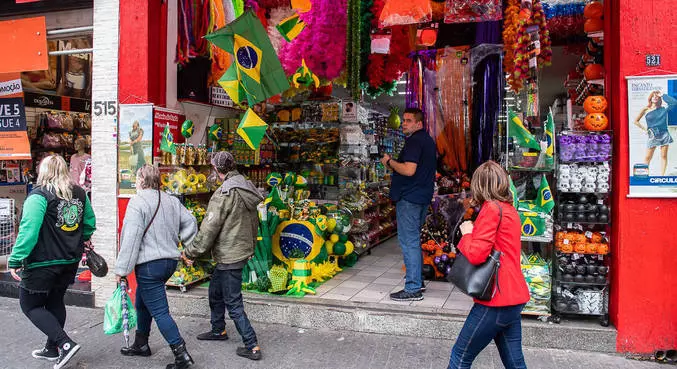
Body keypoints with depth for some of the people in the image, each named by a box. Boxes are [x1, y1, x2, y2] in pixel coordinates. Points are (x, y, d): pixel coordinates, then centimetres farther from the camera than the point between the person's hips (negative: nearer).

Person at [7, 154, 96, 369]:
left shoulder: (39, 196, -16)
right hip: (70, 262, 7)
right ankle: (52, 349, 31)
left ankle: (65, 344, -5)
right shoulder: (79, 194, 4)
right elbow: (90, 224, 14)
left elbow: (28, 230, -22)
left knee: (30, 305, 8)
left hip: (42, 264, -7)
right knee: (55, 302, 20)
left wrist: (16, 260, -17)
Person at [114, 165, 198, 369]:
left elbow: (131, 239, -17)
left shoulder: (137, 202, -14)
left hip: (149, 264, -8)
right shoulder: (172, 201, 9)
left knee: (159, 311, -3)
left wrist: (121, 269, -12)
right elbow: (190, 222, 10)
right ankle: (141, 344, 39)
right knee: (142, 302, 25)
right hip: (170, 260, 9)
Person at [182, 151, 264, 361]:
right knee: (215, 291, 25)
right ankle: (218, 330, 41)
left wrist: (191, 252, -8)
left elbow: (209, 228, -19)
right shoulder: (247, 188, 7)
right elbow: (254, 223, 15)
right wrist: (250, 246, 25)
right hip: (242, 251, 10)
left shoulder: (224, 193, -20)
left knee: (233, 304, -1)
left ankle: (252, 347, 4)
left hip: (229, 256, -10)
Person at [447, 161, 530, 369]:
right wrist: (475, 230, 11)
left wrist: (467, 233, -3)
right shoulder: (510, 209, 14)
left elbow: (476, 254, -20)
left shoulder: (491, 208, -12)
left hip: (496, 300, -9)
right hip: (515, 298, 9)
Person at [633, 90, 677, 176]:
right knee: (648, 157, -1)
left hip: (664, 134, 1)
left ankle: (662, 176, 6)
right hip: (652, 136, -1)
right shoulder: (645, 110, 2)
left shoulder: (663, 109, 5)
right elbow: (636, 121, 6)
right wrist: (645, 129, -2)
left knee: (664, 156, 2)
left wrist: (663, 95, 0)